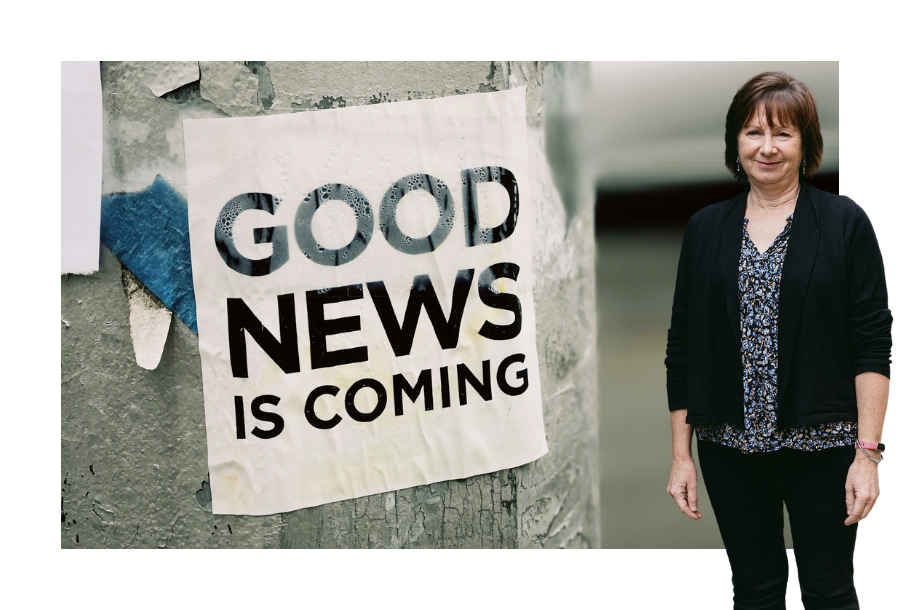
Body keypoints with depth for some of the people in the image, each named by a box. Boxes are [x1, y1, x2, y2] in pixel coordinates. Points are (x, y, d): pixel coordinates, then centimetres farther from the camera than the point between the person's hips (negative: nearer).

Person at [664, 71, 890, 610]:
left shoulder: (844, 222, -2)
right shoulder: (706, 229, 7)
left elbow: (872, 346, -5)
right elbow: (682, 348, 8)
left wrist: (867, 453, -12)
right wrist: (680, 454, 5)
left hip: (820, 444, -3)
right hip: (730, 447, 3)